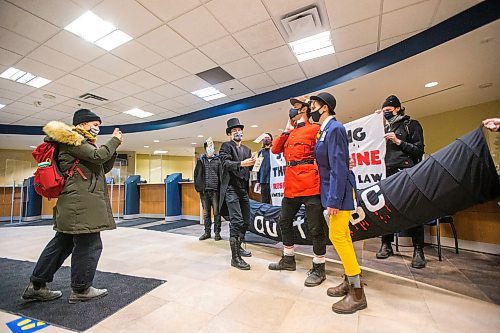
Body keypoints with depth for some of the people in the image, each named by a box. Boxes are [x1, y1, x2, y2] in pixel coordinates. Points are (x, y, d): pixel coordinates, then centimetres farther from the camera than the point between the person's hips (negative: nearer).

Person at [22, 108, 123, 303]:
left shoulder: (83, 143, 23)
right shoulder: (71, 139, -7)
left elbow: (104, 168, 19)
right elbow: (97, 156, -20)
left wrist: (113, 147, 8)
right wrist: (115, 140, -6)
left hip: (79, 203, 11)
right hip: (81, 203, -11)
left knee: (63, 243, 17)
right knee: (89, 245, -2)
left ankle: (36, 286, 27)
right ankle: (81, 290, 12)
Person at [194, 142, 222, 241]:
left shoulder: (218, 159, 5)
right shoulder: (201, 160, 11)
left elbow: (221, 174, 0)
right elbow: (196, 174, 9)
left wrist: (221, 187, -8)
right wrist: (197, 186, -1)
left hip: (215, 189, -2)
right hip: (204, 190, 2)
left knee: (216, 212, 0)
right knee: (206, 212, 10)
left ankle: (217, 232, 11)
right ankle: (207, 232, 20)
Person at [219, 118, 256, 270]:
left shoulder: (247, 149, 19)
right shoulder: (226, 146, 0)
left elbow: (248, 168, 14)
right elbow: (226, 163, -16)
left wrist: (252, 163, -8)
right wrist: (241, 163, -31)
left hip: (243, 189, 7)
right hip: (231, 188, -7)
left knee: (246, 221, 13)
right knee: (237, 221, -13)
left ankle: (238, 247, 32)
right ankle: (235, 257, -3)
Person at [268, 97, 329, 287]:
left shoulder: (315, 129, 1)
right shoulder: (290, 133, 22)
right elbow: (275, 149, 13)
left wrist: (320, 179, -13)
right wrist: (286, 131, 9)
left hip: (310, 186, -8)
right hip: (291, 187, 8)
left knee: (316, 228, 1)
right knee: (284, 222, 16)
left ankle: (319, 268, 18)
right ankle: (288, 260, 34)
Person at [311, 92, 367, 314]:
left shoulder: (334, 128, -15)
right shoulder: (325, 130, 13)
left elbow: (339, 167, -21)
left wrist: (334, 200, -21)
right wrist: (331, 197, 13)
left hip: (339, 191, -10)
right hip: (332, 189, 10)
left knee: (338, 237, -4)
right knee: (342, 236, 16)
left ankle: (357, 293, 12)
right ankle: (349, 281, 31)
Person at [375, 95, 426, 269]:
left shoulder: (411, 124, 4)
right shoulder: (386, 128, 18)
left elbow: (419, 150, -4)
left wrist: (398, 141, -12)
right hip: (390, 173, 5)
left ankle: (418, 250, 7)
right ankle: (386, 245, 12)